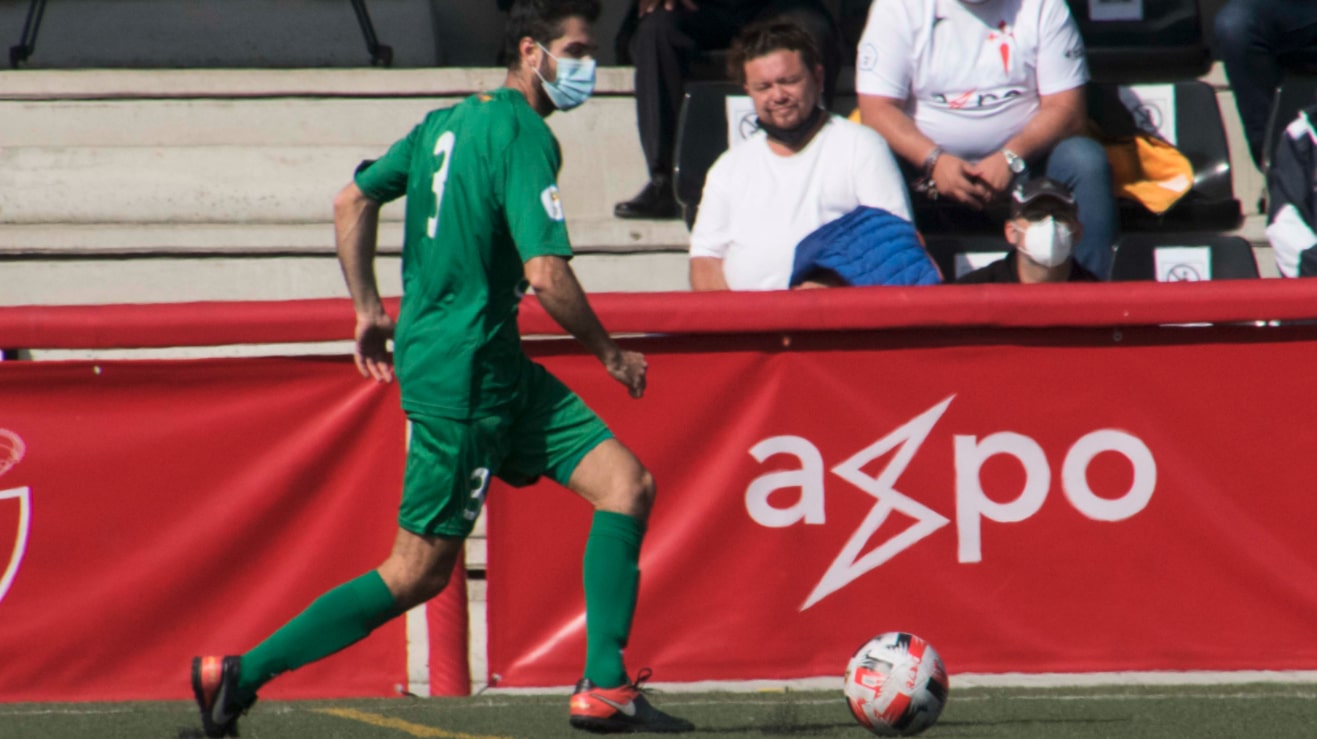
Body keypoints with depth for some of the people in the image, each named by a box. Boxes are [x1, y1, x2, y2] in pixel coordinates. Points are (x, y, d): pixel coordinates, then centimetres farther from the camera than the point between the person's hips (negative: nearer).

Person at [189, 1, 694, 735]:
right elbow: (546, 275, -22)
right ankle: (240, 675, 2)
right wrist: (610, 354, -8)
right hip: (463, 374, -9)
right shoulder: (525, 136, -16)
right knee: (418, 572, -3)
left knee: (629, 485, 3)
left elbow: (354, 200, 20)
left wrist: (368, 307, 24)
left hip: (497, 370, 9)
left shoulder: (451, 121, 12)